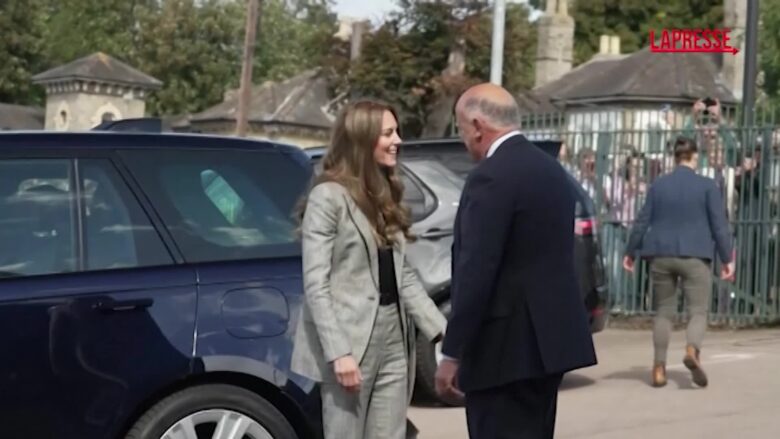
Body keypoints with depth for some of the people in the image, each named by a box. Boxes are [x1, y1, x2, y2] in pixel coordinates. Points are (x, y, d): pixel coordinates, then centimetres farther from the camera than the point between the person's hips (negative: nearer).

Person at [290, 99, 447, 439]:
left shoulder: (385, 195, 15)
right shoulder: (329, 196, -8)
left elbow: (403, 274, 15)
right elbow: (315, 284, -13)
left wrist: (440, 329, 5)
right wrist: (338, 352, -21)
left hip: (394, 339, 7)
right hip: (350, 341, -7)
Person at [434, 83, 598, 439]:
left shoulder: (491, 177, -16)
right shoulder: (552, 169, 13)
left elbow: (476, 273, -20)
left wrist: (452, 353, -15)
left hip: (506, 345, -10)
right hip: (547, 336, 10)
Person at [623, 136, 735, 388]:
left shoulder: (658, 185, 5)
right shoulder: (707, 186, -1)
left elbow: (642, 222, 6)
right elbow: (719, 224, -4)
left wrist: (630, 252, 15)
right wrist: (727, 258, 0)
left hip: (661, 256, 3)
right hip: (694, 256, -3)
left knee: (664, 311, 12)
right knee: (698, 311, 1)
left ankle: (659, 369, 6)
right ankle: (692, 350, -28)